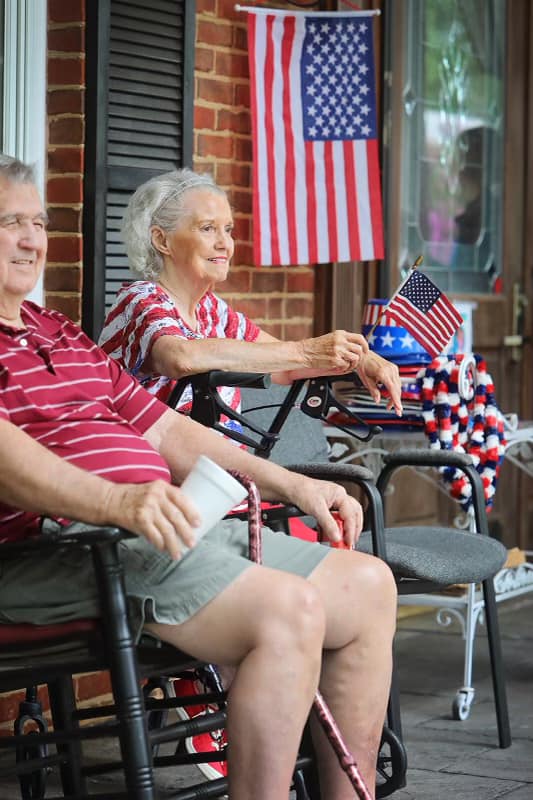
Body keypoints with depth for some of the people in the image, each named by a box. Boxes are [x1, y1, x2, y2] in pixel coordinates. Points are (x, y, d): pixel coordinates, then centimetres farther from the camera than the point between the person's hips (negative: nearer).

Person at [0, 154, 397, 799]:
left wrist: (289, 484, 17)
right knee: (287, 610, -28)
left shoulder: (62, 335, 28)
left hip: (168, 523, 10)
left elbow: (163, 429, 26)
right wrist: (119, 501, -34)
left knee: (367, 584, 3)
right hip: (61, 546, -10)